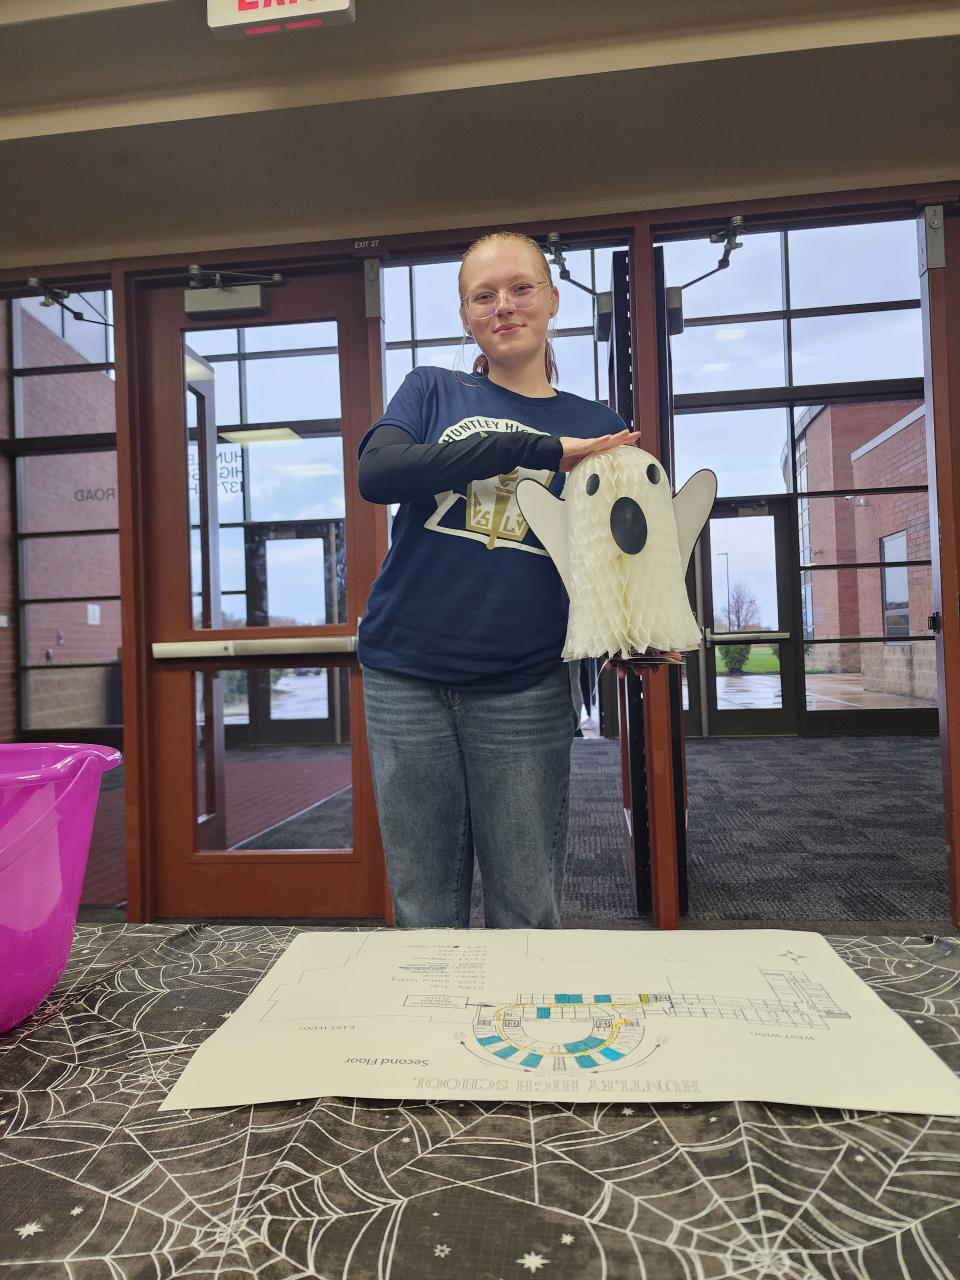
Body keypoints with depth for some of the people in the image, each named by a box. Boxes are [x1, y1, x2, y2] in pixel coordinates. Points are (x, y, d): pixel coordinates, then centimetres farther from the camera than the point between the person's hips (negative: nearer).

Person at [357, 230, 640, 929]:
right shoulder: (433, 392, 9)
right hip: (408, 681, 0)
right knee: (425, 913, 10)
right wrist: (537, 448, -17)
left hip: (525, 691, 0)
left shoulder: (596, 425, 11)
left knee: (528, 915, 8)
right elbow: (377, 472, -12)